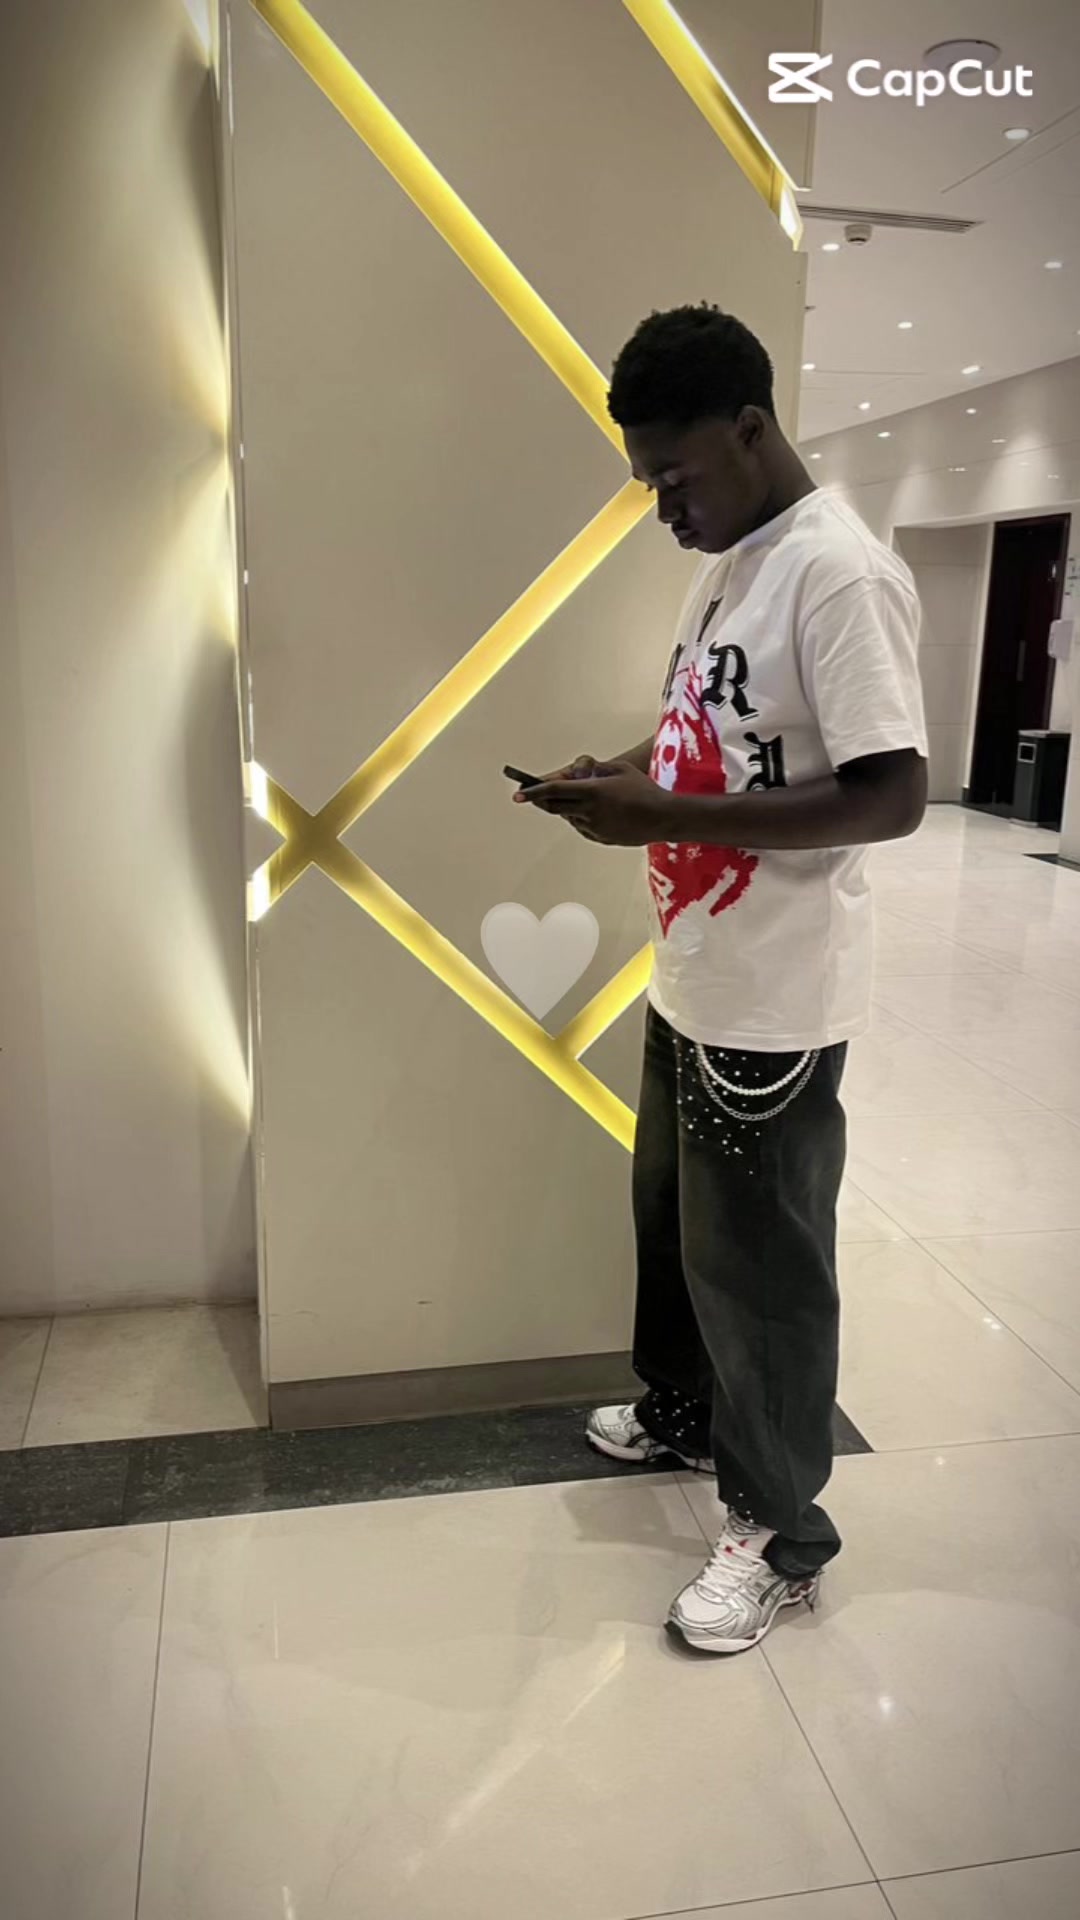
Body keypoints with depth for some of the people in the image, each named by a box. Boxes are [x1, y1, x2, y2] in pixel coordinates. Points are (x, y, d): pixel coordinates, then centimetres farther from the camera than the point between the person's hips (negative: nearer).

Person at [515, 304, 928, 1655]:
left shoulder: (838, 572, -20)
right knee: (675, 1224, 23)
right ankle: (680, 1413, 47)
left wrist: (664, 817, -27)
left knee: (757, 1265, 5)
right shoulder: (726, 564, 10)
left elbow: (891, 795, -25)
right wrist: (618, 770, 2)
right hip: (690, 981, 9)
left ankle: (780, 1535, 25)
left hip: (773, 1005, -9)